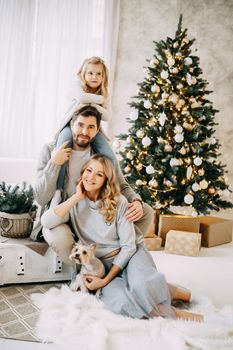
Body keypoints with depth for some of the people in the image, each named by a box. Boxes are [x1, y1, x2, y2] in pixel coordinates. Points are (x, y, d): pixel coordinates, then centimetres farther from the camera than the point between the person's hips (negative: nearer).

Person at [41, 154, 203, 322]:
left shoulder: (118, 202, -7)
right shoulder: (74, 203, 0)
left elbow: (128, 246, -8)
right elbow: (46, 222, -19)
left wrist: (105, 280, -15)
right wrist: (77, 197, -15)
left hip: (128, 255, -1)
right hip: (102, 265, 2)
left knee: (140, 285, -39)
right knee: (120, 302, -34)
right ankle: (171, 314, -13)